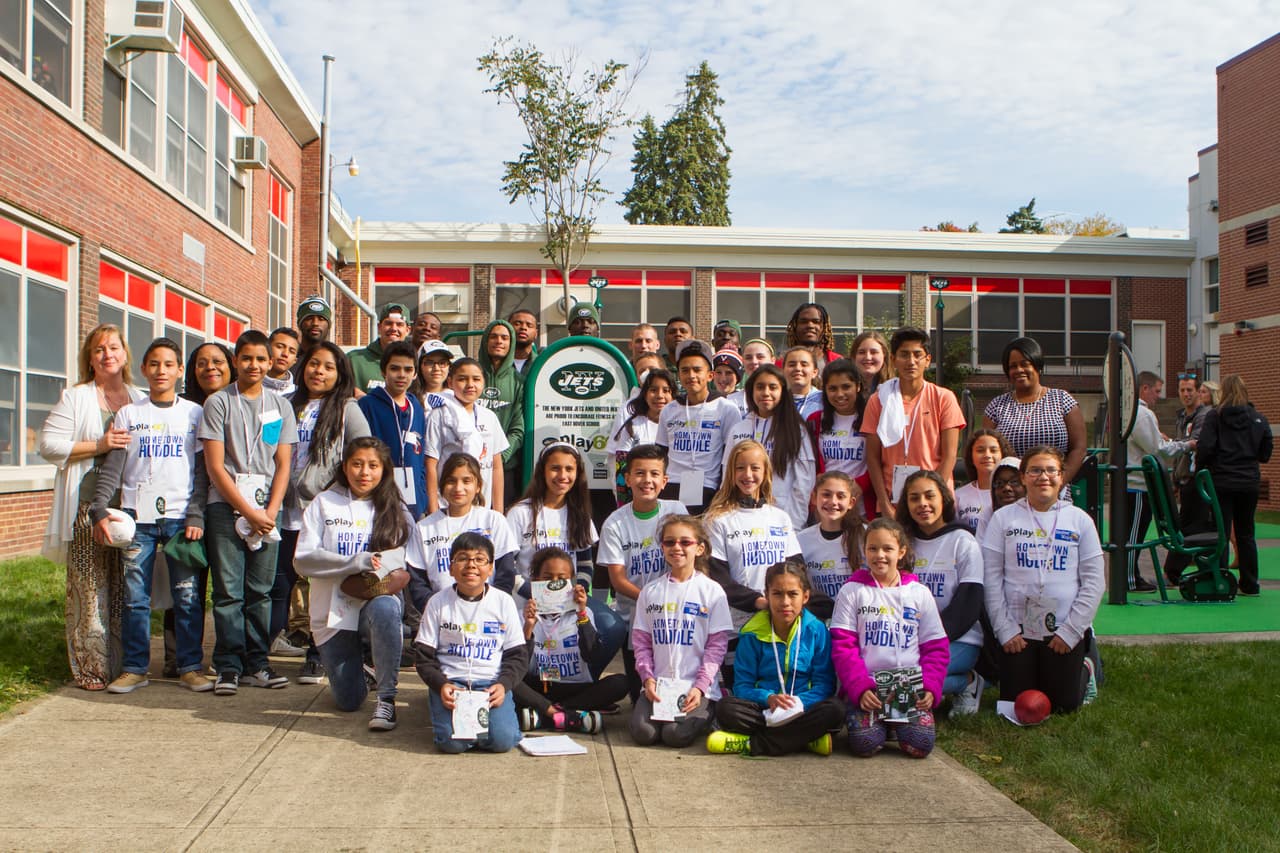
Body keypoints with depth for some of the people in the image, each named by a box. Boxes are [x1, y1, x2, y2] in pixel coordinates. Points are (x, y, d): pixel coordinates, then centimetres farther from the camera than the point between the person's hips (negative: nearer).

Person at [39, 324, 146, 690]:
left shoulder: (142, 400, 15)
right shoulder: (74, 398, 5)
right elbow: (48, 445, -3)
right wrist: (98, 445, -12)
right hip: (87, 510, -3)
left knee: (126, 591, 5)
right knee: (90, 591, -4)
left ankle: (125, 664, 14)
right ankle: (90, 669, 4)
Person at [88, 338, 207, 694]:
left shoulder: (195, 414, 7)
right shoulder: (128, 414, 10)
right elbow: (111, 469, 6)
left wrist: (196, 515, -6)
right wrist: (100, 510, -5)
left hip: (181, 517, -1)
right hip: (137, 517, 1)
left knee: (187, 596, 0)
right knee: (135, 597, 3)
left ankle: (190, 667, 10)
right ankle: (134, 668, 14)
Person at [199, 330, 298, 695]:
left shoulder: (281, 406, 11)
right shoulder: (218, 403, 2)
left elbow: (283, 465, 7)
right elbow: (215, 465, -4)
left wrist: (270, 511, -6)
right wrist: (248, 511, -9)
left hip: (267, 507, 2)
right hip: (226, 505, -2)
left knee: (261, 590, 4)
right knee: (229, 590, -2)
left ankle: (256, 663, 12)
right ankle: (229, 666, 5)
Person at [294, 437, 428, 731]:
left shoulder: (396, 510, 9)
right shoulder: (323, 504, 5)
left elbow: (410, 568, 5)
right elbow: (303, 560, -6)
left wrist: (393, 577, -18)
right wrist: (355, 562, -18)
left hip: (379, 600, -1)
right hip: (334, 612, 1)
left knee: (384, 609, -39)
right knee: (348, 701, -5)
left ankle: (386, 698, -25)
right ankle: (356, 668, 32)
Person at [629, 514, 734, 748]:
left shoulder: (712, 591, 0)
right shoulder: (650, 591, 9)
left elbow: (717, 645, -2)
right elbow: (641, 641, 9)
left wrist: (700, 686, -12)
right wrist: (647, 677, -6)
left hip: (696, 687, -2)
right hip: (658, 685, 2)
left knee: (676, 735, -22)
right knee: (643, 733, -21)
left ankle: (705, 713, 9)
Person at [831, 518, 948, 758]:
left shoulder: (920, 593, 11)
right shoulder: (852, 591, 4)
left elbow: (936, 647, 9)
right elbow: (843, 647, -1)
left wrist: (930, 688, -6)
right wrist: (860, 688, -14)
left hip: (910, 685, 2)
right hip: (864, 686, -2)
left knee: (921, 743, -20)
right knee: (865, 743, -25)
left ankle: (897, 721, 12)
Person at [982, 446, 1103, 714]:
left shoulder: (1079, 520, 3)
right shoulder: (1004, 517, 2)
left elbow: (1093, 582, 0)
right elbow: (991, 578, -1)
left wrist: (1071, 631, -7)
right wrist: (1005, 629, -7)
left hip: (1065, 631, 0)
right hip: (1016, 630, 0)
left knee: (1064, 704, 3)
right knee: (1015, 703, 3)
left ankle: (1084, 670, 35)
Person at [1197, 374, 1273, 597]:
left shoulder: (1215, 416, -7)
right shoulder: (1258, 418, 2)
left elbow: (1205, 448, -15)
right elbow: (1265, 455, 5)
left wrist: (1200, 464, 5)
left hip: (1222, 482, -3)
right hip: (1250, 482, 3)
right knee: (1246, 534, 12)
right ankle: (1249, 585, 17)